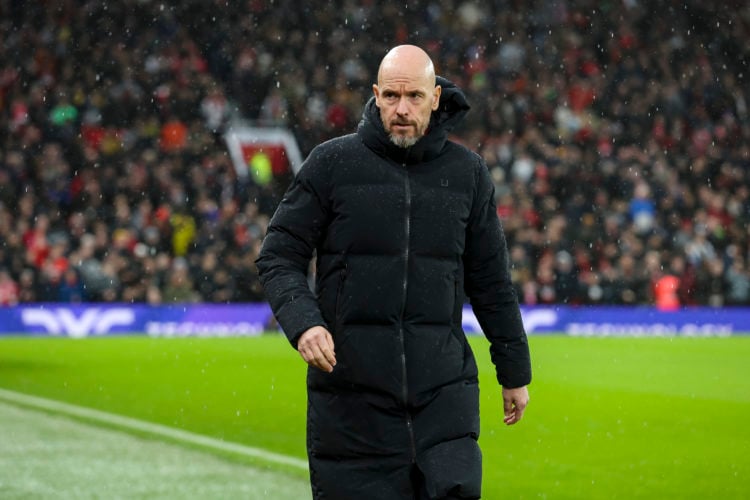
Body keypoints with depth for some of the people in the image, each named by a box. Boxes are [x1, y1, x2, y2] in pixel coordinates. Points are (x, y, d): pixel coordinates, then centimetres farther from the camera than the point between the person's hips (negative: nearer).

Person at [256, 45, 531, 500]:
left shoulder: (468, 172, 7)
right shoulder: (332, 163, 0)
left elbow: (491, 279, 15)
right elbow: (279, 257, 1)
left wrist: (515, 371, 18)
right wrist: (302, 323, -17)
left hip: (443, 389, 1)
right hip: (350, 393, -1)